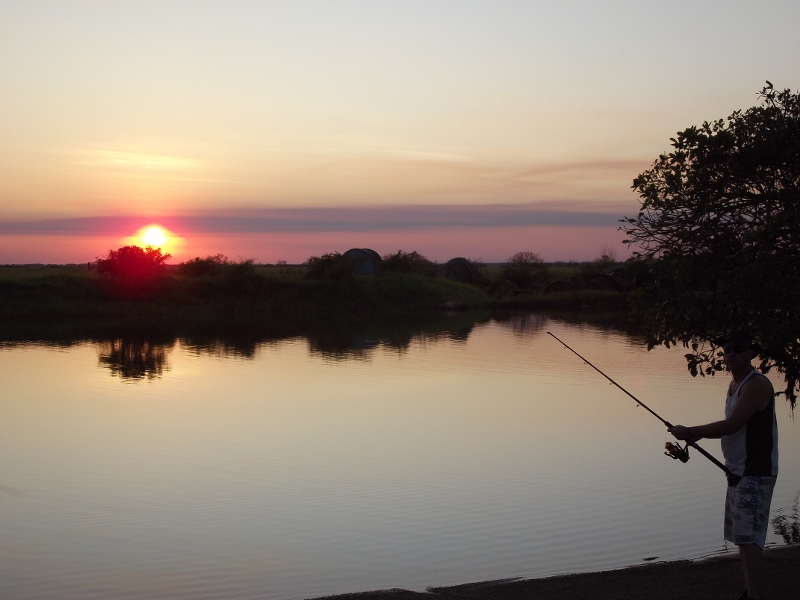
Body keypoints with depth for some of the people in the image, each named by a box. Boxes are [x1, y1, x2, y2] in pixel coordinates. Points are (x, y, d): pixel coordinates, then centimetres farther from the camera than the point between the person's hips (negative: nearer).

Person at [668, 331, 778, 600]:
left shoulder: (757, 385, -16)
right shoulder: (734, 384, 14)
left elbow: (732, 425, -23)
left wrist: (689, 432, -16)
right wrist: (695, 436, 3)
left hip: (755, 474, -10)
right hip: (737, 471, 10)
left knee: (749, 538, -14)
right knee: (741, 536, 15)